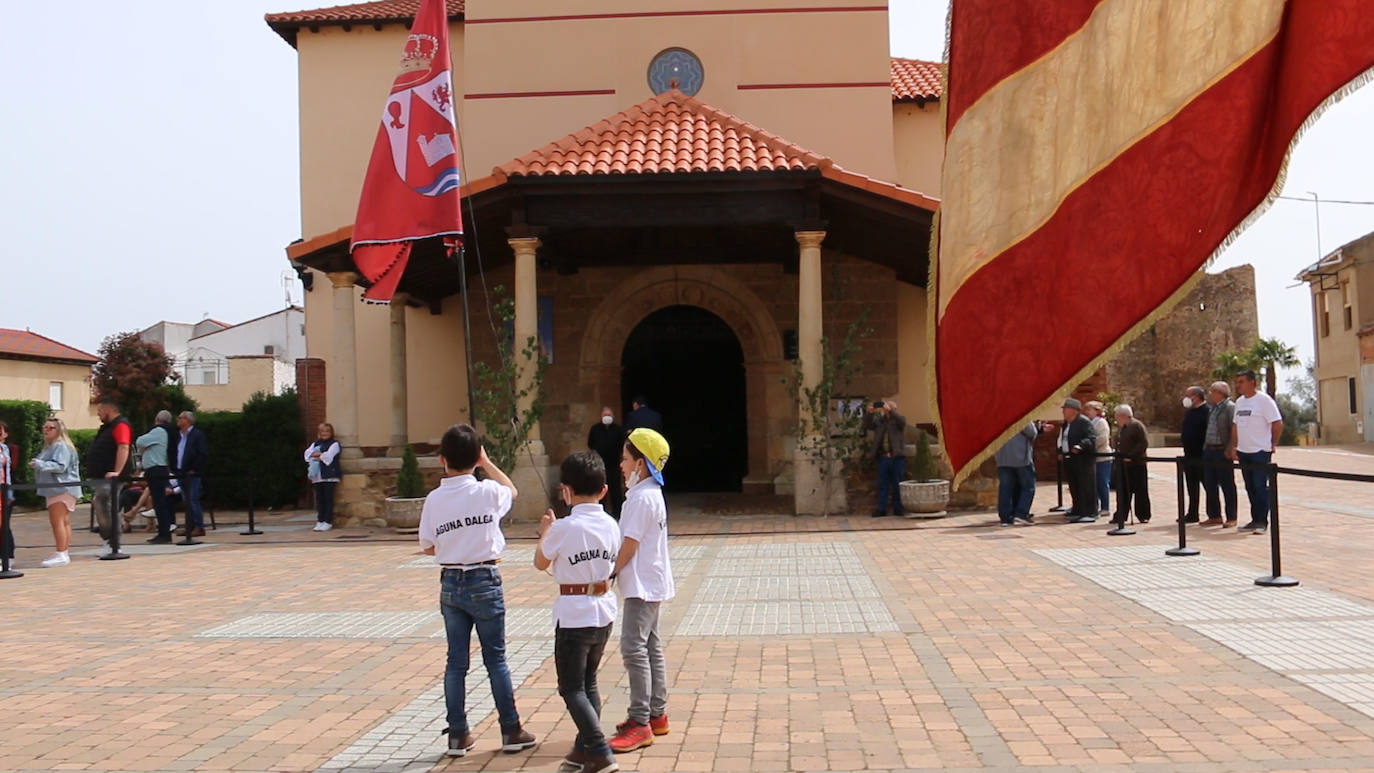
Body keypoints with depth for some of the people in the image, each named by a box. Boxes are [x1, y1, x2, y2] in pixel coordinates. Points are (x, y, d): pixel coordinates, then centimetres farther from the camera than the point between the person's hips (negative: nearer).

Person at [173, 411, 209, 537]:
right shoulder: (180, 437, 17)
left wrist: (194, 470, -15)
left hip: (193, 474, -8)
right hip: (182, 474, 8)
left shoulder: (198, 435, -7)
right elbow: (178, 454, 22)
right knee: (186, 501, 9)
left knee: (193, 500, -9)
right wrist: (178, 470, 9)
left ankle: (199, 527, -6)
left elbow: (204, 455, -14)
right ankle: (189, 527, 13)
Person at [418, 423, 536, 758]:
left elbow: (428, 547, 2)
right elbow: (513, 490, 15)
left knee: (456, 661, 10)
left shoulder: (434, 499, -5)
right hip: (485, 582, -2)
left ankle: (458, 735, 15)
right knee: (495, 659, 7)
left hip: (450, 583, 2)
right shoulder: (488, 491, -9)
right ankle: (511, 731, 15)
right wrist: (486, 462, 19)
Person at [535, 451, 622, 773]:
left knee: (571, 688, 1)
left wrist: (544, 532, 15)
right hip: (604, 612, 6)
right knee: (588, 682, 19)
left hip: (574, 615, -6)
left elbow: (541, 563, -2)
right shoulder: (610, 525, 0)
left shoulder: (563, 528, -17)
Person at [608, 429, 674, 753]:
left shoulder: (642, 498, -19)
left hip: (642, 585, -11)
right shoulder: (652, 493, 13)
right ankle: (657, 715, 23)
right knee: (651, 647, 15)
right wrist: (617, 571, 15)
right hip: (651, 583, 11)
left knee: (634, 648, -11)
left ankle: (640, 723, -10)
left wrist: (610, 573, -8)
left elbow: (629, 545, -19)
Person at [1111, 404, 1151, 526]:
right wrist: (1118, 456, 9)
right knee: (1122, 491, 8)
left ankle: (1143, 516, 10)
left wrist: (1131, 456, -23)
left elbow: (1144, 443, -19)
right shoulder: (1123, 428, 16)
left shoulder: (1137, 426, -11)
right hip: (1123, 465, 8)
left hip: (1136, 464, -8)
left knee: (1140, 490, 1)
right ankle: (1120, 516, 12)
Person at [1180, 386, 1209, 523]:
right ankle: (1192, 514, 21)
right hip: (1189, 455, 9)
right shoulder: (1188, 411, 14)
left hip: (1201, 456, -9)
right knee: (1192, 487, 13)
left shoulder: (1207, 411, -13)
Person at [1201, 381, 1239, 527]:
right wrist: (1205, 447, 15)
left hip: (1222, 451, -8)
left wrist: (1230, 450, -20)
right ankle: (1214, 516, 20)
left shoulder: (1230, 407, -10)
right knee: (1210, 486, 11)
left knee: (1227, 486, -1)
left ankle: (1231, 518, 5)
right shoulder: (1211, 408, 15)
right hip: (1209, 451, 8)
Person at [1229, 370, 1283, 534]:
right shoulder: (1239, 402, 12)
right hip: (1243, 452, 7)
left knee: (1261, 487, -5)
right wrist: (1234, 447, 11)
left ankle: (1262, 522, -1)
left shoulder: (1264, 400, -10)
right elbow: (1235, 425, 17)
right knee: (1250, 487, 11)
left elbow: (1278, 424, -11)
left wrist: (1272, 444, -7)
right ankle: (1255, 520, 18)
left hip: (1260, 451, -7)